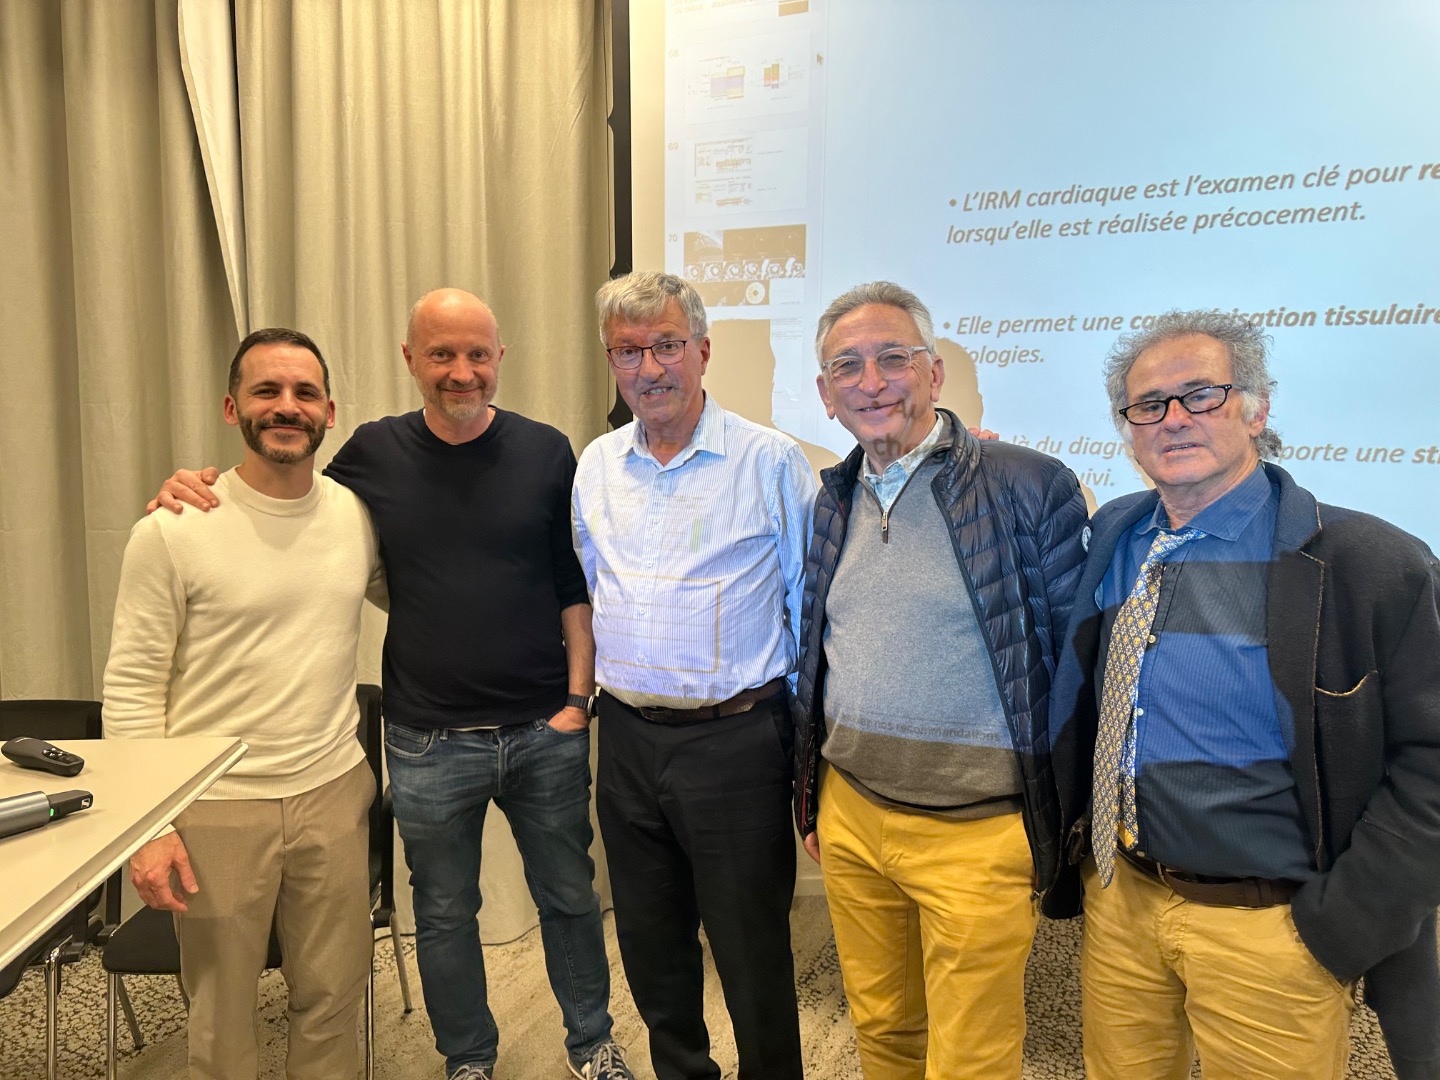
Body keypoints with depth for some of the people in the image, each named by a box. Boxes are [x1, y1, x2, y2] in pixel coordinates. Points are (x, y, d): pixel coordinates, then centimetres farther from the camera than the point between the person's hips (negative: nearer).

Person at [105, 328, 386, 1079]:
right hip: (216, 807, -2)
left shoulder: (360, 516, 0)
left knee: (333, 1003, 16)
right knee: (222, 1019, 15)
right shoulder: (172, 531, -9)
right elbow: (131, 687, -6)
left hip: (334, 793, 3)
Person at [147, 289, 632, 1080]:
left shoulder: (546, 453, -3)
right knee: (444, 914, 16)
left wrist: (578, 695, -4)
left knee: (568, 895, 16)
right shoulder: (373, 454, -2)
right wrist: (202, 491, -6)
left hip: (545, 732, 0)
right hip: (429, 743, 0)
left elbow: (576, 589, 1)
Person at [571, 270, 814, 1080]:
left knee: (753, 950, 9)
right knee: (651, 943, 20)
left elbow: (812, 608, -5)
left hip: (735, 740, -5)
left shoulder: (771, 461, -9)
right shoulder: (596, 466, 7)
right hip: (628, 738, 5)